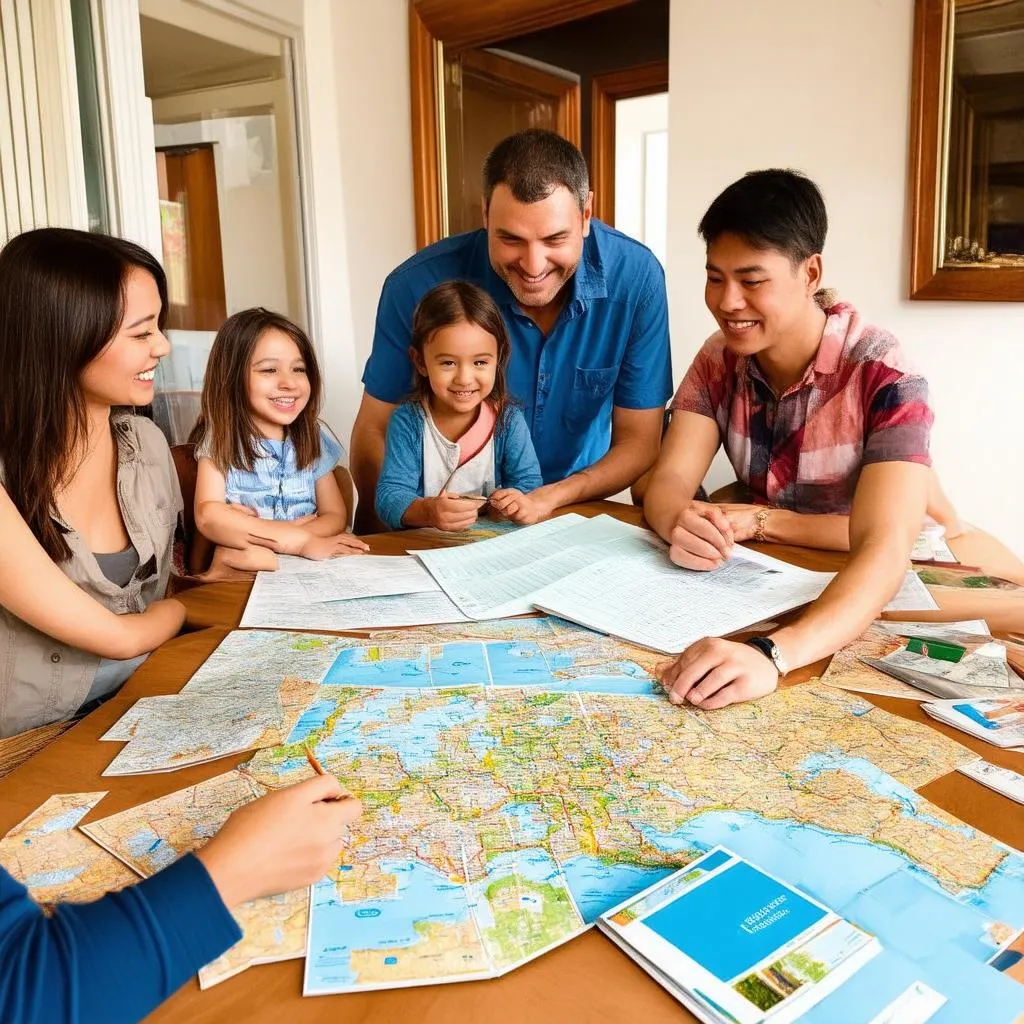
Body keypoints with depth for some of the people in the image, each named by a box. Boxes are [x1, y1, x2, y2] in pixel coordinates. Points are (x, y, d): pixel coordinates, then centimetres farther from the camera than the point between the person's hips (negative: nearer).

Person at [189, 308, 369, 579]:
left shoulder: (314, 438, 7)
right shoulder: (220, 439, -3)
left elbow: (336, 515, 2)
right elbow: (208, 516, -18)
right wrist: (301, 540, -25)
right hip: (240, 572, -3)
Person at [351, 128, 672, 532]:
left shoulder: (636, 279, -16)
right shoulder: (419, 286, -20)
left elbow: (639, 444, -9)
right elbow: (374, 432, -8)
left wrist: (554, 497, -26)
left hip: (576, 514, 2)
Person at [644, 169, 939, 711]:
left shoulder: (884, 377, -22)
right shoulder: (719, 359, -6)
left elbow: (884, 550, -33)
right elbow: (668, 482, -13)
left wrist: (771, 654, -47)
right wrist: (681, 524, -37)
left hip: (858, 602, -4)